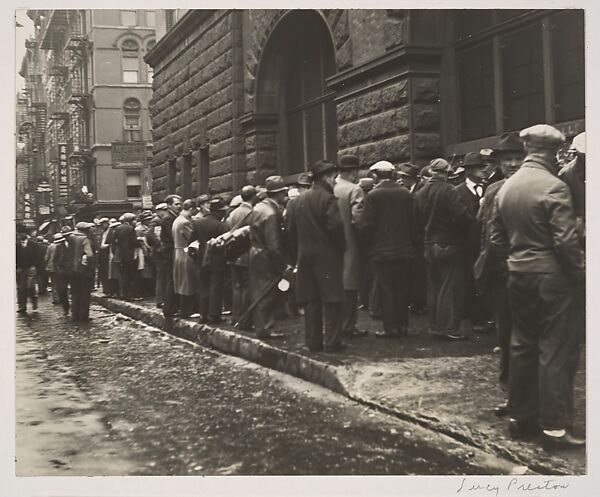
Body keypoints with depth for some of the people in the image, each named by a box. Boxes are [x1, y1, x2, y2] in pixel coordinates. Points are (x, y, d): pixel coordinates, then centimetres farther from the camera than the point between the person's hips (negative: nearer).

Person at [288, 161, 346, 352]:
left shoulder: (301, 199, 12)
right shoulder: (328, 198, -11)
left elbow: (292, 229, 13)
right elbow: (336, 226, -19)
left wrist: (298, 253, 18)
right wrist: (343, 247, -5)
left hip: (305, 256, 7)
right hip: (327, 257, -7)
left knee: (311, 301, 9)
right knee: (331, 300, -2)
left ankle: (313, 341, 12)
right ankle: (332, 342, -2)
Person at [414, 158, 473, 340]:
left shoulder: (419, 194, 5)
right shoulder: (448, 191, -16)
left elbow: (417, 221, 10)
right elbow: (462, 217, -23)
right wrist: (466, 229, -5)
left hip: (428, 246, 7)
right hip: (449, 245, -7)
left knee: (433, 288, 13)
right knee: (450, 288, 0)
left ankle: (435, 326, 19)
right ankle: (448, 328, 1)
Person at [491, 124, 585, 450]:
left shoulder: (506, 187, 8)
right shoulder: (553, 187, -15)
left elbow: (497, 236, 12)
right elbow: (566, 240, -18)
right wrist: (580, 276, -9)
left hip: (518, 276, 7)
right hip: (551, 276, -7)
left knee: (522, 346, 15)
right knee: (556, 350, -1)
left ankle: (520, 417, 23)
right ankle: (554, 427, 3)